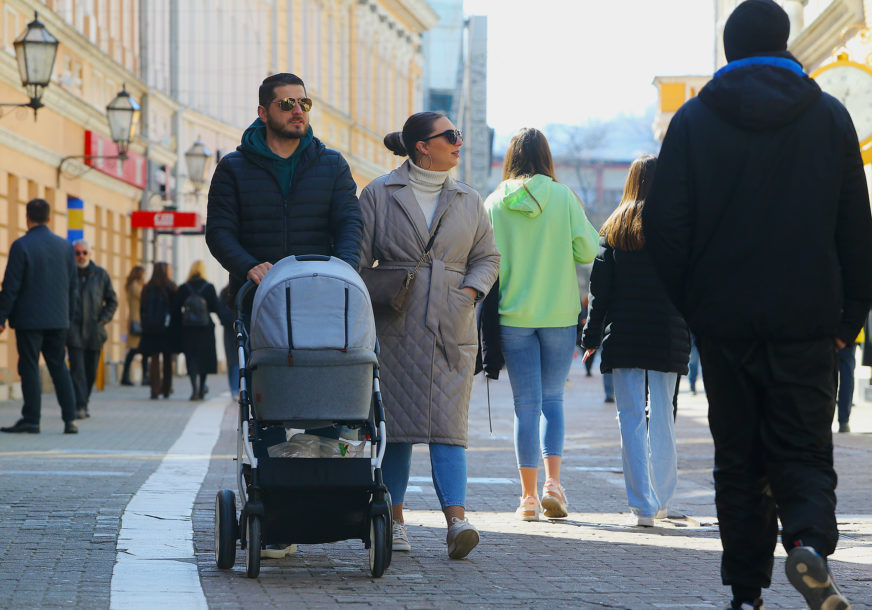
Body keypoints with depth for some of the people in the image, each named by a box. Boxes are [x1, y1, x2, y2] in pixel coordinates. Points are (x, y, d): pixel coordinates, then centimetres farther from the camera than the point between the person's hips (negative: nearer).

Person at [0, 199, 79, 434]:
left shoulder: (21, 246, -11)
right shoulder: (65, 246, 5)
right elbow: (73, 285, 10)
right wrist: (68, 315, 19)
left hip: (29, 319, -5)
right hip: (58, 319, 5)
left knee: (29, 367, 0)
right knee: (59, 367, 11)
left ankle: (31, 419, -1)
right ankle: (70, 418, 6)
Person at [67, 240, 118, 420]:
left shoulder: (101, 274, 7)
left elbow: (112, 300, 13)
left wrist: (104, 319, 1)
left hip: (94, 330, 3)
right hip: (74, 330, -3)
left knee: (91, 371, 6)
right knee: (77, 368, -13)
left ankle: (83, 404, 21)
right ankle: (79, 406, -18)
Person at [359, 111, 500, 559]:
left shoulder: (467, 201, 13)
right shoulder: (380, 195, 4)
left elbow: (487, 257, 17)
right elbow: (357, 257, 2)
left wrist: (471, 291, -2)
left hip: (450, 329, 2)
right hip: (394, 328, -2)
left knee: (448, 424, -9)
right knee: (395, 423, 0)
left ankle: (457, 520, -18)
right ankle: (394, 521, 9)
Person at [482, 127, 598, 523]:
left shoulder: (494, 204, -2)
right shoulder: (563, 197, -4)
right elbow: (587, 252, -5)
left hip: (514, 314, 0)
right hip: (560, 313, 0)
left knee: (526, 404, 4)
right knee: (553, 400, 14)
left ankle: (528, 497, 2)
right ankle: (553, 482, -1)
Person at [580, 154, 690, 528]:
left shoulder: (615, 227, 2)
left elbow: (600, 287, 2)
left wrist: (591, 337, 7)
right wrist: (686, 337, 5)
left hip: (623, 338, 0)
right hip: (667, 338, 0)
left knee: (631, 418, 2)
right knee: (662, 417, 10)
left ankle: (642, 505, -4)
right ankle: (661, 500, 16)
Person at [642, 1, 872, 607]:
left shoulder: (693, 120, 1)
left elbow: (665, 225, -2)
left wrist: (691, 304, 9)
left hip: (725, 323, 0)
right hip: (807, 322, 0)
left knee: (738, 461, 9)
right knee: (804, 453, 4)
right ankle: (810, 540, -25)